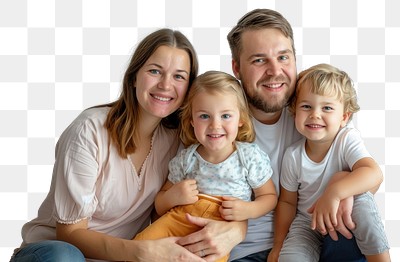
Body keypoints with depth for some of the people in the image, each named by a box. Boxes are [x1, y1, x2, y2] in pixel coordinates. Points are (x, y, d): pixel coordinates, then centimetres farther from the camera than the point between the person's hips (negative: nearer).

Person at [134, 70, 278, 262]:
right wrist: (172, 196, -9)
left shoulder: (251, 156, 0)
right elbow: (160, 208, 15)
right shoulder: (185, 159, 7)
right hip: (183, 216, 2)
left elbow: (269, 196, 9)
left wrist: (249, 210, -12)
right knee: (142, 243, -21)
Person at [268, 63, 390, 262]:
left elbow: (374, 173, -37)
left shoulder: (347, 139, -19)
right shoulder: (292, 156, -12)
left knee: (362, 200, -33)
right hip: (307, 223, 1)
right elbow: (287, 202, 1)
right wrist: (278, 245, 1)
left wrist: (334, 192, -52)